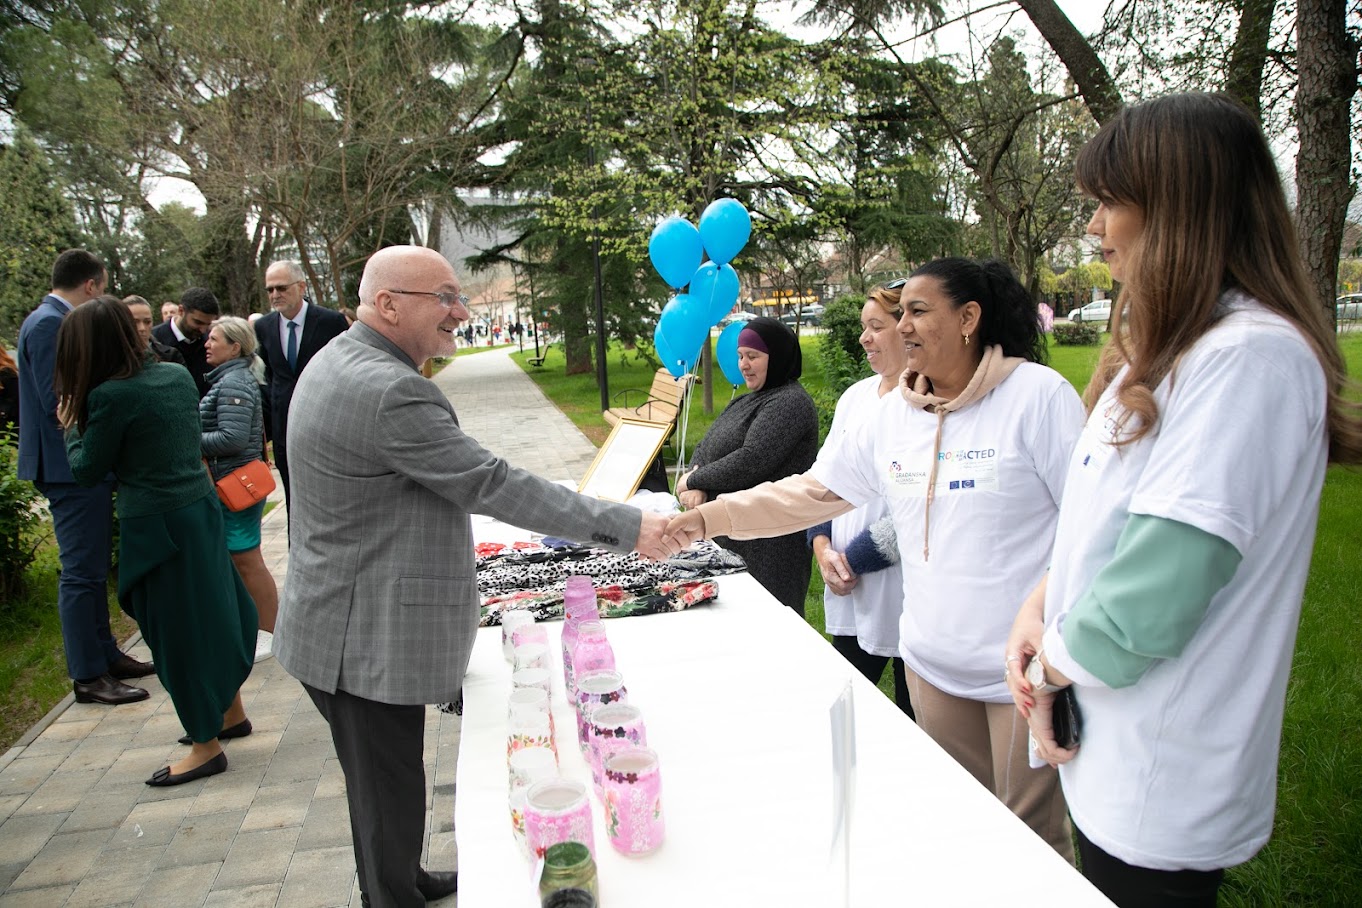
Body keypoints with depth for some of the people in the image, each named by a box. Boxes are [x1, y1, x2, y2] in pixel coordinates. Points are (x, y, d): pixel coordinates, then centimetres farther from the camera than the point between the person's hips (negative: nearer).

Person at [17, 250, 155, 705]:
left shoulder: (55, 322, 13)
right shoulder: (49, 325, -17)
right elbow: (59, 404, -21)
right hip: (72, 468, -10)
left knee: (92, 568, 17)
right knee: (81, 573, -2)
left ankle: (105, 655, 28)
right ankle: (88, 676, 8)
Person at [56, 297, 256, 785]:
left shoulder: (109, 396, -17)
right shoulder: (178, 375, 3)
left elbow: (87, 471, -7)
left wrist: (70, 426, 9)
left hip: (157, 525, -7)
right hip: (201, 507, 7)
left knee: (176, 630, 4)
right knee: (212, 610, 19)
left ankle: (207, 745, 16)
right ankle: (230, 711, 36)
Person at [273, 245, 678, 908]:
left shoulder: (340, 362, 7)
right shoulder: (389, 390, -27)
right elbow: (491, 485, -28)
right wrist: (624, 526, -24)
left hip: (349, 625, 11)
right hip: (367, 642, -11)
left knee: (385, 784, 26)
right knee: (390, 795, 8)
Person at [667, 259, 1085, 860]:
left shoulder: (1038, 395, -12)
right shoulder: (892, 414, 4)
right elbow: (813, 491, 5)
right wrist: (708, 518, -3)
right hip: (934, 663, 5)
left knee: (1031, 835, 8)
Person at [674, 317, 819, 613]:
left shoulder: (790, 402, -12)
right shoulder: (747, 401, 18)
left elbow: (751, 462, -21)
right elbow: (705, 447, 16)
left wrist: (694, 480, -9)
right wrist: (697, 486, -5)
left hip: (768, 547, -9)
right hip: (732, 536, 9)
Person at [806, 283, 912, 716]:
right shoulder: (856, 395, 11)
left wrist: (855, 559, -13)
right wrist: (823, 546, -1)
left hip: (904, 591, -7)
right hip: (849, 590, 7)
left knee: (914, 719, 9)